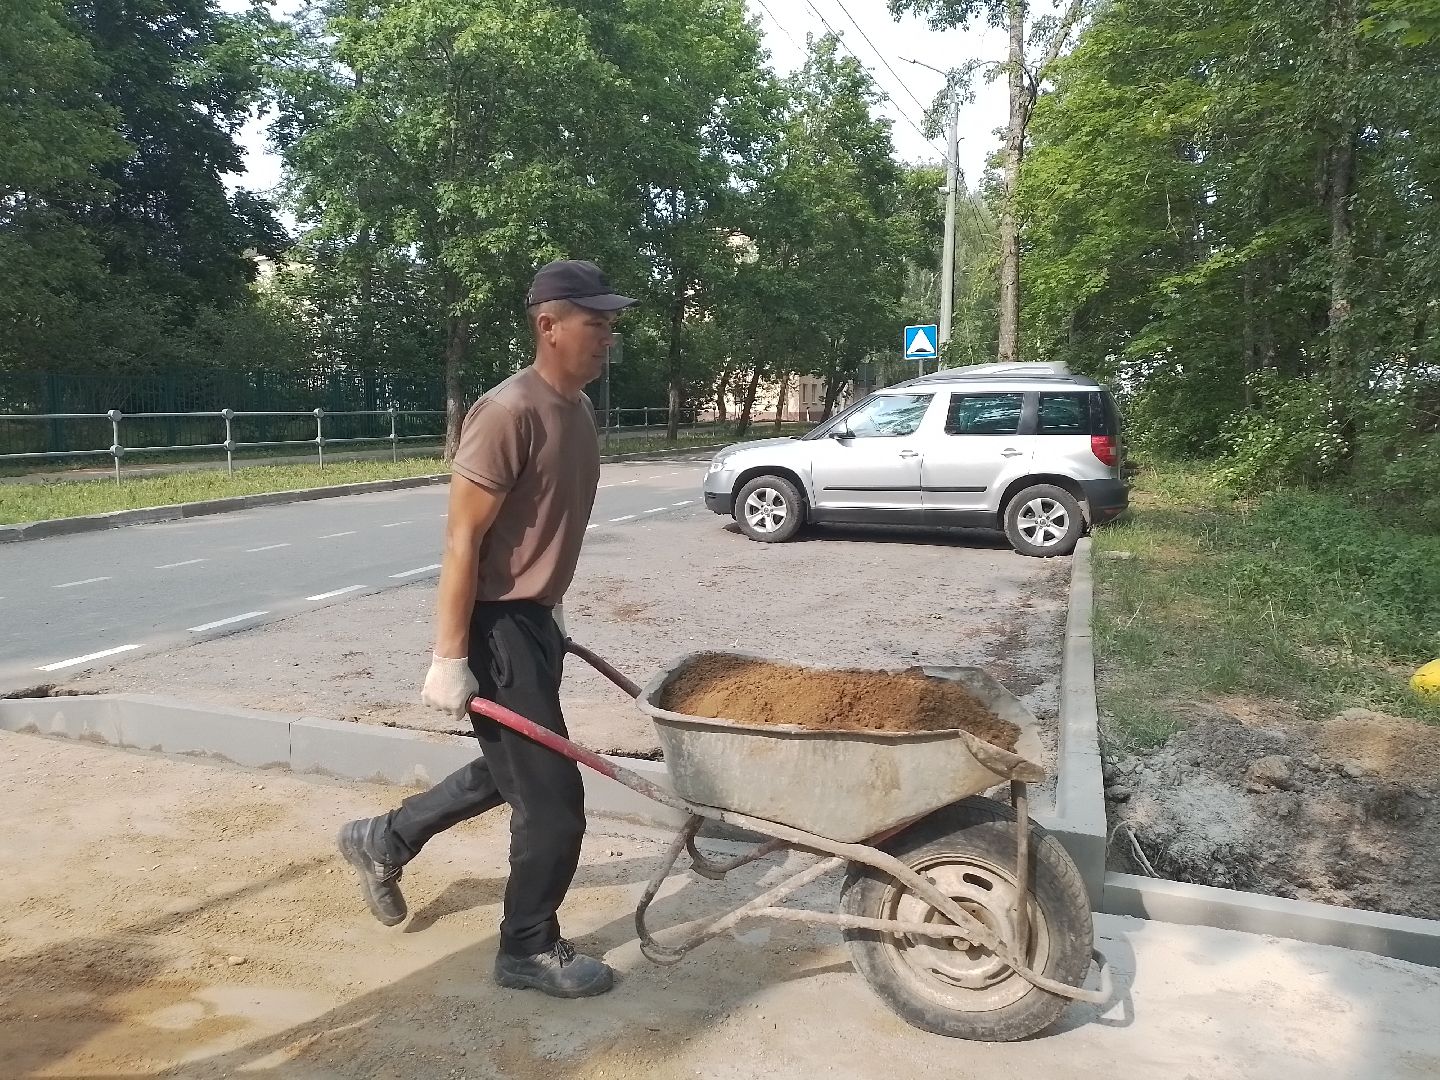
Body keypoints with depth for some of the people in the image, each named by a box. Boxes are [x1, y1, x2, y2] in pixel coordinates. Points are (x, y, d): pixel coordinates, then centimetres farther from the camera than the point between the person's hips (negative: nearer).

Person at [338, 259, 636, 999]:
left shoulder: (577, 410, 8)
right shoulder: (510, 413, -21)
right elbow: (463, 538, -22)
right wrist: (450, 657, -22)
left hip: (534, 619, 10)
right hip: (496, 626, -10)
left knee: (508, 771, 24)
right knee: (552, 797, -1)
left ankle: (382, 840, 42)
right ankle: (529, 950, 20)